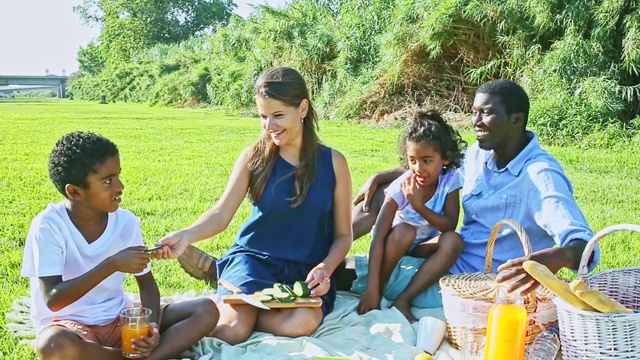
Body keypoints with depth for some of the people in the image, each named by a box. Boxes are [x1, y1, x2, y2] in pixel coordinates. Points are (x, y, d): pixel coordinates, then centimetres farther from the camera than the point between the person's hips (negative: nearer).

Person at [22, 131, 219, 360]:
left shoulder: (126, 221, -5)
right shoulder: (49, 225, -17)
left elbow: (147, 283, 4)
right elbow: (53, 300, -23)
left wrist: (153, 326, -15)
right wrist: (111, 265, -32)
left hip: (119, 320, 4)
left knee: (206, 310, -11)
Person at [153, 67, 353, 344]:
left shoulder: (333, 163, -3)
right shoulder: (254, 157, -3)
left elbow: (343, 234, 2)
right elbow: (221, 214, -8)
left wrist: (325, 268, -17)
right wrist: (186, 235, -29)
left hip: (305, 270, 1)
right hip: (255, 259, -1)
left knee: (302, 323, -32)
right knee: (230, 331, -28)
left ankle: (230, 306, -7)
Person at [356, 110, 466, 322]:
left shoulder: (450, 181, -17)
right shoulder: (400, 188, -25)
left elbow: (450, 226, -19)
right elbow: (378, 237, -31)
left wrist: (419, 205, -35)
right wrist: (372, 288, -39)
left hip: (423, 249, 3)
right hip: (395, 246, -3)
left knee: (454, 241, -28)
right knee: (404, 231, -35)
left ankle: (403, 300, -28)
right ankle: (377, 293, -18)